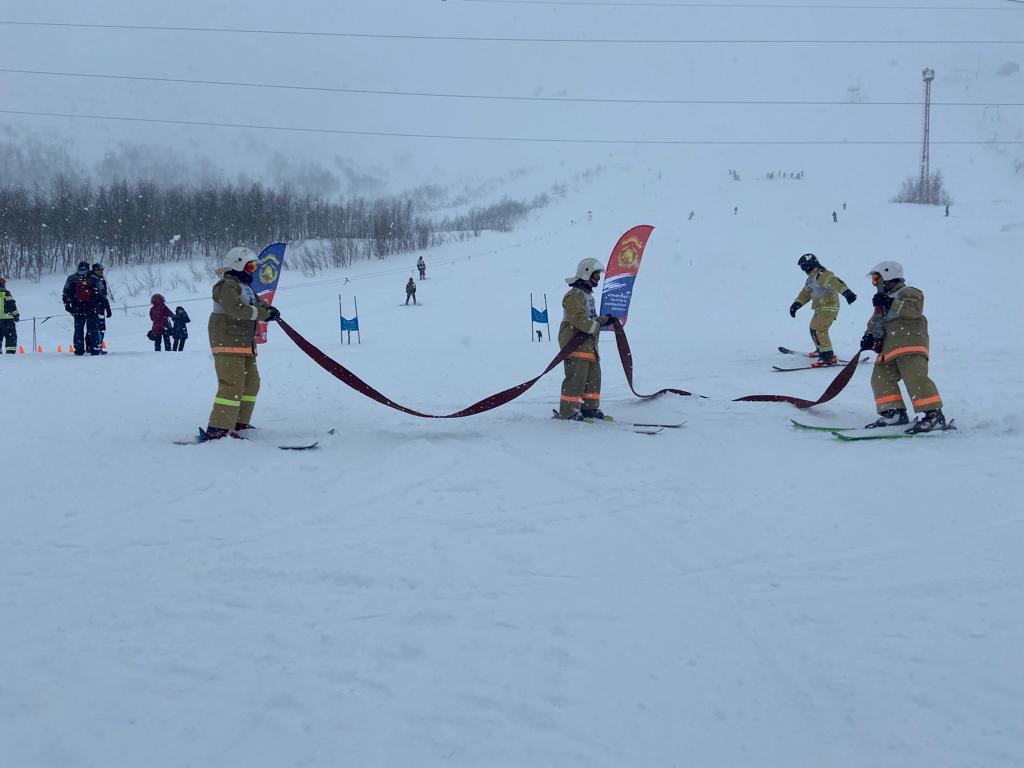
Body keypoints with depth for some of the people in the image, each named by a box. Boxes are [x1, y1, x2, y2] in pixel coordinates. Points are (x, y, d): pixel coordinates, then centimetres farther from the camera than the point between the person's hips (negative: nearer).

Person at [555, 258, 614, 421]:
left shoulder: (588, 294, 20)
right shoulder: (574, 296, -14)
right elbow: (578, 319, -25)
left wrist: (605, 319, 14)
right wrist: (597, 327, -23)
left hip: (589, 343, 11)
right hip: (575, 343, -10)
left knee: (594, 376, 13)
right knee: (576, 377, -10)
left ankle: (589, 407, 22)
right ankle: (568, 411, -5)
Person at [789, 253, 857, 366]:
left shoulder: (822, 275, -17)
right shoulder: (811, 279, 16)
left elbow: (835, 282, -32)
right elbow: (806, 293, 25)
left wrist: (846, 292, -46)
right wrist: (796, 304, 14)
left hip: (829, 307, -11)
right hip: (820, 309, 11)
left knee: (819, 330, -20)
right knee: (813, 329, 23)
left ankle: (828, 357, -23)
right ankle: (821, 351, 40)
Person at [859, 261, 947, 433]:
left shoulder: (907, 292, 2)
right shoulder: (882, 303, 31)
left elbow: (915, 308, -18)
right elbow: (874, 323, 30)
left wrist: (891, 304, -18)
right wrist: (869, 337, 9)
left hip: (910, 343, -10)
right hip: (888, 349, 10)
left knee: (915, 377, -22)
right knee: (880, 378, 1)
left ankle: (934, 415, -27)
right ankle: (895, 414, 4)